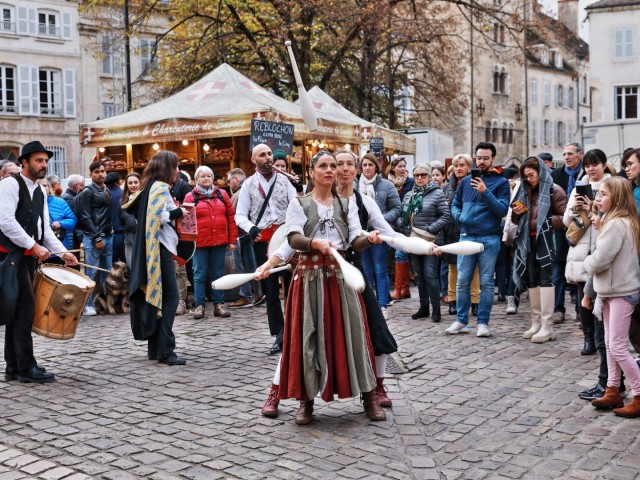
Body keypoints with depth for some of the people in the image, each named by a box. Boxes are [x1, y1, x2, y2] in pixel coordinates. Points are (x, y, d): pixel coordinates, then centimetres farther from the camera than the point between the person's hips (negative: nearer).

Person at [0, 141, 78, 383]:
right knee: (26, 307, -10)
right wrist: (34, 246, -19)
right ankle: (27, 368, -4)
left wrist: (63, 252, 2)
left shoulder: (40, 191, 16)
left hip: (28, 257, 8)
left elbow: (45, 228, 15)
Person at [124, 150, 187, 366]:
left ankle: (154, 349, 15)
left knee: (156, 296, 12)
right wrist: (179, 212, -8)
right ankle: (165, 350, -14)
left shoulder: (150, 187, 17)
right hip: (159, 249, -10)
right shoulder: (161, 187, -11)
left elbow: (130, 208, 19)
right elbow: (159, 217, -23)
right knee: (170, 298, -11)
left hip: (150, 249, 10)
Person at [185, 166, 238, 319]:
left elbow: (231, 217, 9)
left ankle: (219, 304, 14)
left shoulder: (222, 194, 9)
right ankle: (199, 305, 7)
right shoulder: (190, 197, 2)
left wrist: (232, 240, 5)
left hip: (220, 242, 2)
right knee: (200, 274, 1)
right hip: (200, 243, -2)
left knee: (218, 274, 8)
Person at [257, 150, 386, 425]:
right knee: (308, 335, -1)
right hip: (310, 275, -2)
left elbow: (355, 242, 3)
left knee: (351, 332, 1)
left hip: (340, 275, 2)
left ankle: (369, 396, 9)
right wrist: (315, 242, -30)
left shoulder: (346, 205, 12)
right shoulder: (299, 204, 4)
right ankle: (307, 399, 10)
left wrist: (370, 239, -20)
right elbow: (293, 239, -10)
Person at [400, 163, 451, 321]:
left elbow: (446, 216, -10)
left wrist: (430, 230, -15)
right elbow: (404, 217, 16)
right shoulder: (409, 195, 12)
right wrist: (406, 232, 2)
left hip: (431, 241, -6)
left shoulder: (437, 193, -5)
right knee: (419, 275, 12)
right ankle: (424, 307, 20)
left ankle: (436, 308, -1)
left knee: (430, 274, -10)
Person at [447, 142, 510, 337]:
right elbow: (454, 204, 19)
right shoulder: (466, 181, 11)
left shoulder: (501, 182, 1)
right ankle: (461, 321, 15)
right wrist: (459, 216, -3)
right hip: (466, 236, 3)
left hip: (489, 238, -3)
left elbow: (503, 210, -9)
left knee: (486, 282, 3)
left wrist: (485, 192, -19)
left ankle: (483, 322, 10)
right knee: (462, 281, 4)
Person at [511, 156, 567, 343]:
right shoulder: (525, 190, 16)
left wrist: (546, 222, -19)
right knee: (531, 280, 9)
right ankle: (536, 322, 17)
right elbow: (516, 220, 21)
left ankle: (547, 326, -6)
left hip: (546, 240, -7)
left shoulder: (554, 191, -4)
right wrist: (516, 213, 0)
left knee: (545, 279, -8)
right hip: (527, 240, 7)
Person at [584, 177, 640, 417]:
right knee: (610, 343, 13)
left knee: (618, 347, -7)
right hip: (611, 290, 10)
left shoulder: (616, 224, -20)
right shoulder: (619, 221, 13)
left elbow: (599, 261, -21)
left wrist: (587, 262, -3)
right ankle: (612, 391, 20)